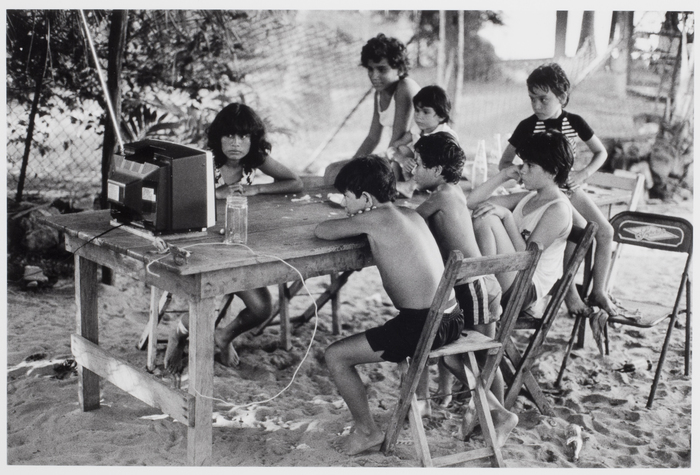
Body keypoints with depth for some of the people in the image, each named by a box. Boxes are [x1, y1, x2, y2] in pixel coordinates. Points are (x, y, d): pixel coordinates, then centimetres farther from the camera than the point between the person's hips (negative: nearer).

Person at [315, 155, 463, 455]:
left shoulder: (374, 218, -10)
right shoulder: (411, 214, 13)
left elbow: (322, 231, 0)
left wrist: (354, 223, 17)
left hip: (422, 325, -9)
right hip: (453, 319, 9)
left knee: (335, 356, 1)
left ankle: (367, 432, 12)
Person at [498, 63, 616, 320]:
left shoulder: (574, 122, -1)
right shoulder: (528, 126, -9)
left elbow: (601, 152, 11)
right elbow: (504, 164, -2)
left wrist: (583, 174, -6)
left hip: (570, 189, 5)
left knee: (605, 231, -11)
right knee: (580, 228, -28)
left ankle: (598, 291, 5)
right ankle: (570, 292, -15)